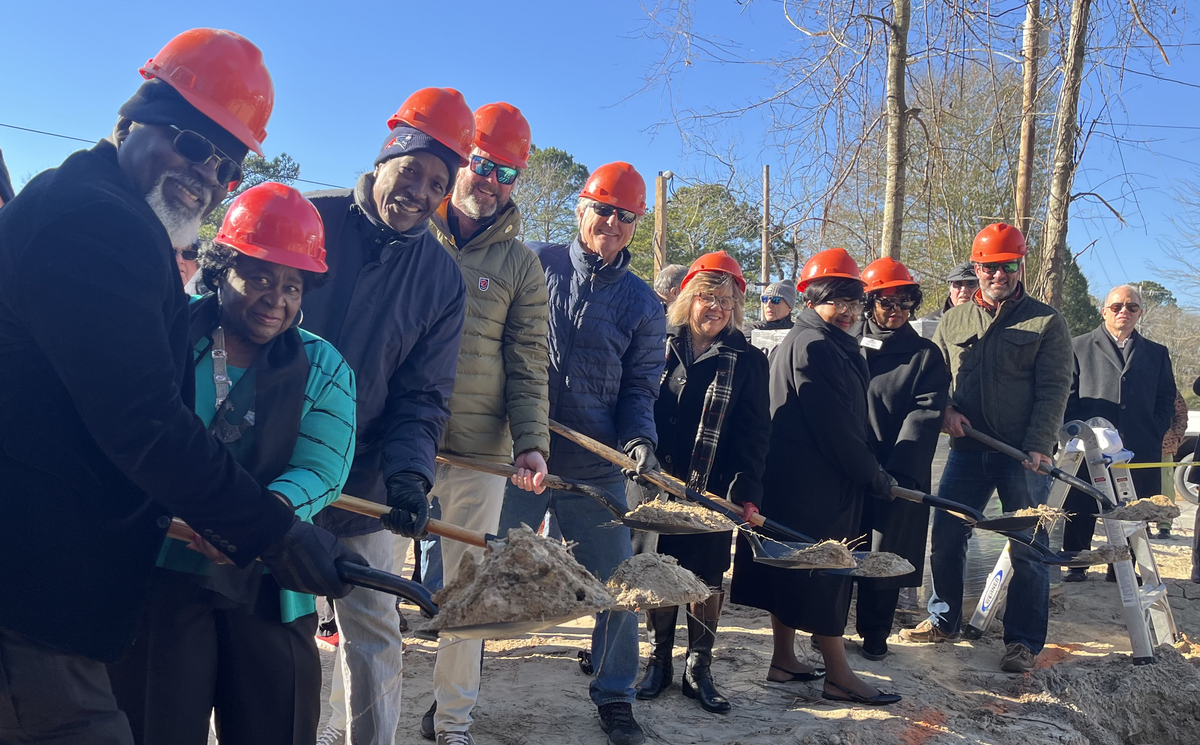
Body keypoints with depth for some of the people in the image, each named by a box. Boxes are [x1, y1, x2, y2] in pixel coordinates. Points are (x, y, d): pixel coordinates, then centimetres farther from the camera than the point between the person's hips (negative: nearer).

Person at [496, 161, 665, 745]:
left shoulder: (643, 304, 7)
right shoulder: (535, 264, 2)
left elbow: (639, 388, 7)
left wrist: (639, 439, -12)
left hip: (596, 468, 2)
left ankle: (615, 698, 29)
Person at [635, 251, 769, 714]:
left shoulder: (747, 361, 1)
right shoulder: (661, 346, 4)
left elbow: (755, 432, -2)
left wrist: (746, 491, -10)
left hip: (713, 490, -1)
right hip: (658, 484, 1)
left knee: (706, 580, 7)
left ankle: (699, 670, 22)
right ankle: (658, 662, 25)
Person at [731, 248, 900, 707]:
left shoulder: (830, 344, 17)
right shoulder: (813, 346, -17)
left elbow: (847, 418, 17)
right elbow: (835, 426, -20)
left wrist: (872, 471, 13)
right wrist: (875, 477, -11)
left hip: (794, 481, 11)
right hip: (815, 484, -11)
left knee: (796, 568, 15)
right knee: (823, 571, -2)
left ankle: (784, 660, 25)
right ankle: (839, 676, 8)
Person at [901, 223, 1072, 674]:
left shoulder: (1045, 322, 0)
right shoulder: (953, 321, 11)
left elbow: (1054, 390, -6)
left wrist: (1038, 446, -16)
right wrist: (945, 409, -4)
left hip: (1024, 454, -3)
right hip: (967, 450, 4)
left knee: (1028, 548, 3)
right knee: (945, 536, 8)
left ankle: (1023, 641, 16)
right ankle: (944, 620, 27)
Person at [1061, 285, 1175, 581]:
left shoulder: (1157, 353, 17)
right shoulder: (1079, 347, 9)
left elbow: (1167, 401, 14)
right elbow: (1067, 396, 4)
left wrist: (1154, 435, 0)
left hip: (1140, 452, 2)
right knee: (1080, 512, 3)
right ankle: (1075, 565, 16)